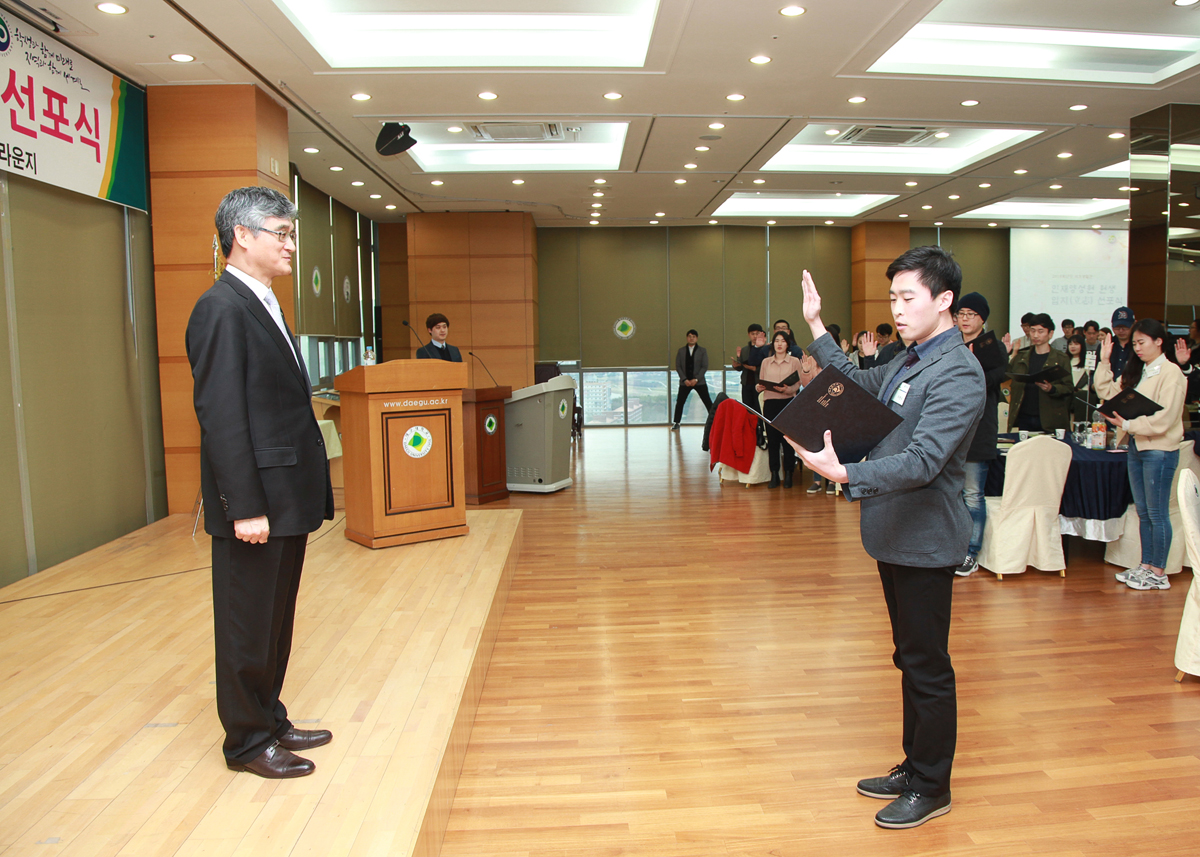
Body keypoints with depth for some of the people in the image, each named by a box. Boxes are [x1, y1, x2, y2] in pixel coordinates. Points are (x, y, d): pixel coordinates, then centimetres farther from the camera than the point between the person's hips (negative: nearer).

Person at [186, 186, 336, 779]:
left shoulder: (263, 306, 15)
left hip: (287, 499, 9)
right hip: (257, 503, -9)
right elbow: (220, 414, -20)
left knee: (276, 620, 19)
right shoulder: (221, 308, -14)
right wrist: (245, 507, -22)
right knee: (248, 625, 6)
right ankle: (247, 741, 22)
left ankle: (271, 720, 33)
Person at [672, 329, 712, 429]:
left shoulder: (702, 351, 3)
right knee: (679, 402, -1)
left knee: (708, 402, -3)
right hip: (685, 382, 1)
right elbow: (678, 367, 3)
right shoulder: (681, 351, 7)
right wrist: (684, 379, -9)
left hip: (699, 381, -1)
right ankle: (676, 423, 11)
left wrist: (696, 379, -13)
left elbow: (705, 367, -3)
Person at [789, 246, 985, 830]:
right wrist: (816, 327, 20)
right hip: (895, 534, 10)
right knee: (910, 659, 20)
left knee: (928, 667, 5)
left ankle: (931, 788, 22)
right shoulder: (909, 363, 11)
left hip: (925, 540, -9)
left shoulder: (957, 373, -19)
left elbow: (923, 460, -29)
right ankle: (914, 766, 35)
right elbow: (856, 384, 26)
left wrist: (846, 474, -40)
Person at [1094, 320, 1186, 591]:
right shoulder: (1137, 371, 12)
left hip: (1159, 450, -8)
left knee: (1157, 513, -1)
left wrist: (1127, 424, -23)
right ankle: (1146, 566, 22)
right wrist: (1104, 361, 8)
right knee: (1143, 512, 13)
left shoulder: (1170, 373, -12)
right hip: (1136, 446, 8)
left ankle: (1158, 573, 8)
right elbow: (1108, 392, 15)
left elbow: (1163, 418, -20)